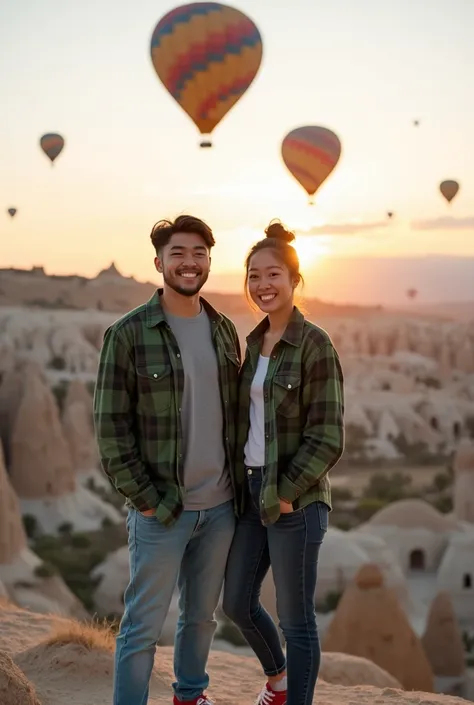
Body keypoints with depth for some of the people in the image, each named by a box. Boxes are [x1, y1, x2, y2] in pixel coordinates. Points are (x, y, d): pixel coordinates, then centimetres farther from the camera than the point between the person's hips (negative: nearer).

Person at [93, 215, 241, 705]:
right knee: (143, 625, 3)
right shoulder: (128, 334, -10)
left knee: (201, 614, 20)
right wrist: (143, 497, -13)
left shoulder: (225, 330, 6)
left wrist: (238, 481, 7)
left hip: (220, 506, 5)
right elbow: (110, 426, -10)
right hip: (160, 510, -5)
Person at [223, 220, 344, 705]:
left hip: (295, 499, -8)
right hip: (251, 493, 8)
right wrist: (241, 482, 8)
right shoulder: (255, 341, 9)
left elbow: (327, 438, -14)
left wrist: (286, 493, -16)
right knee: (237, 602, 17)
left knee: (295, 618, 4)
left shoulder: (314, 345, -12)